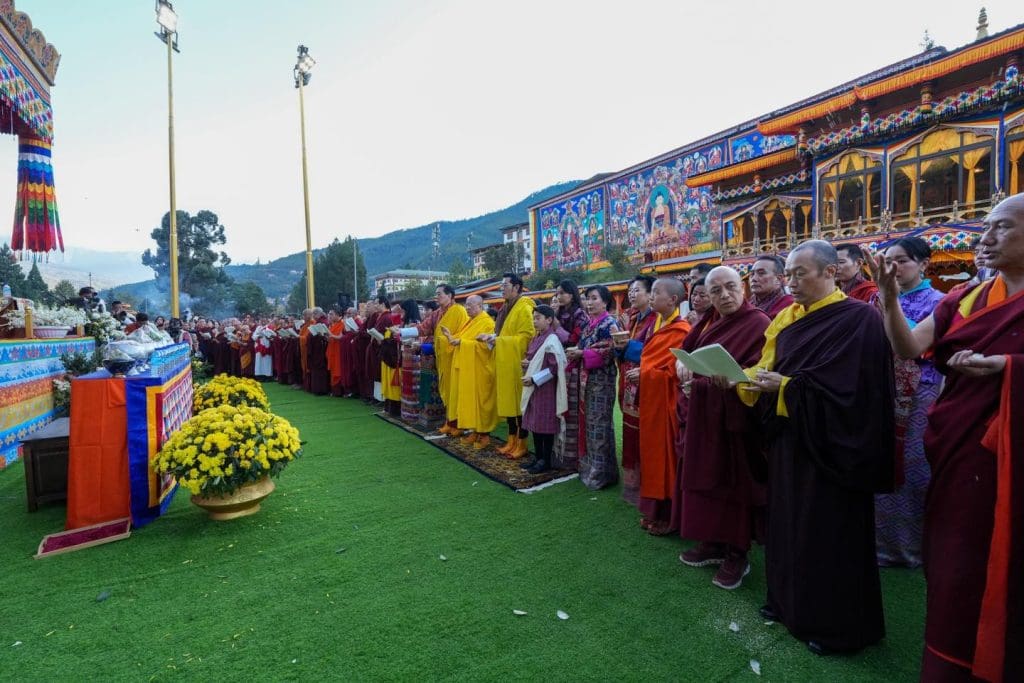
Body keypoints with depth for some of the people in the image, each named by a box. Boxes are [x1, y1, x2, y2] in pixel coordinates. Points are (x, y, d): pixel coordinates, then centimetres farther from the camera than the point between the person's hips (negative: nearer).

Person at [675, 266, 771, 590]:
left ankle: (737, 554, 18)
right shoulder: (709, 322, 11)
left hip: (734, 417, -7)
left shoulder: (758, 324, -11)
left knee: (733, 481, 2)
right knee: (705, 477, 13)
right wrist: (682, 365, -7)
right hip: (703, 415, 7)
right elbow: (685, 351, 15)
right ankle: (711, 543, 28)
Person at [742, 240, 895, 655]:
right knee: (789, 523, 17)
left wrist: (785, 386, -25)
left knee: (828, 531, 5)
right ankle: (790, 601, 34)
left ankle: (836, 624, 23)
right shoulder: (786, 317, 9)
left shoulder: (858, 318, -13)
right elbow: (767, 368, 10)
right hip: (788, 437, 8)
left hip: (829, 443, -7)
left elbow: (848, 386, -21)